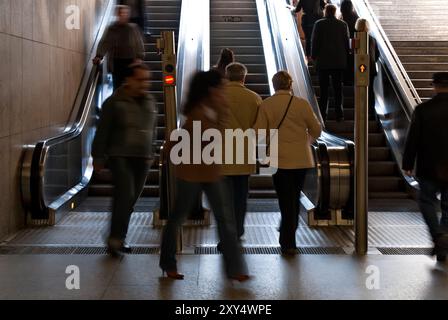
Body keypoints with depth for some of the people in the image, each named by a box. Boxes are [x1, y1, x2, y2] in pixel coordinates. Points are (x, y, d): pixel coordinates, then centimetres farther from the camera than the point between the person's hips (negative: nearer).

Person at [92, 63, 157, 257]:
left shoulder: (150, 102, 12)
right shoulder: (114, 103, -6)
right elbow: (102, 132, -4)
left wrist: (150, 154, 21)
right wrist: (98, 157, -4)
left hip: (142, 159, 5)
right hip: (120, 157, -5)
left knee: (130, 201, 7)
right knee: (125, 195, -17)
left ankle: (119, 238, 18)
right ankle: (115, 238, -8)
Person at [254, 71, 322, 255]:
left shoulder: (266, 105, -5)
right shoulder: (302, 104, -2)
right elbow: (316, 131, 5)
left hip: (279, 160, -2)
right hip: (301, 159, 2)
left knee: (285, 200, 4)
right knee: (294, 198, 16)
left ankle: (288, 243, 5)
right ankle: (288, 238, 26)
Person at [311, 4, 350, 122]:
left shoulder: (319, 24, -6)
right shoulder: (343, 25, 1)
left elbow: (315, 42, -5)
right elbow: (347, 43, 5)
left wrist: (314, 56, 7)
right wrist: (346, 58, 13)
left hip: (323, 62, -2)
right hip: (339, 62, 2)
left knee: (323, 89, 3)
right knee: (338, 88, 7)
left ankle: (323, 114, 2)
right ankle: (339, 114, 7)